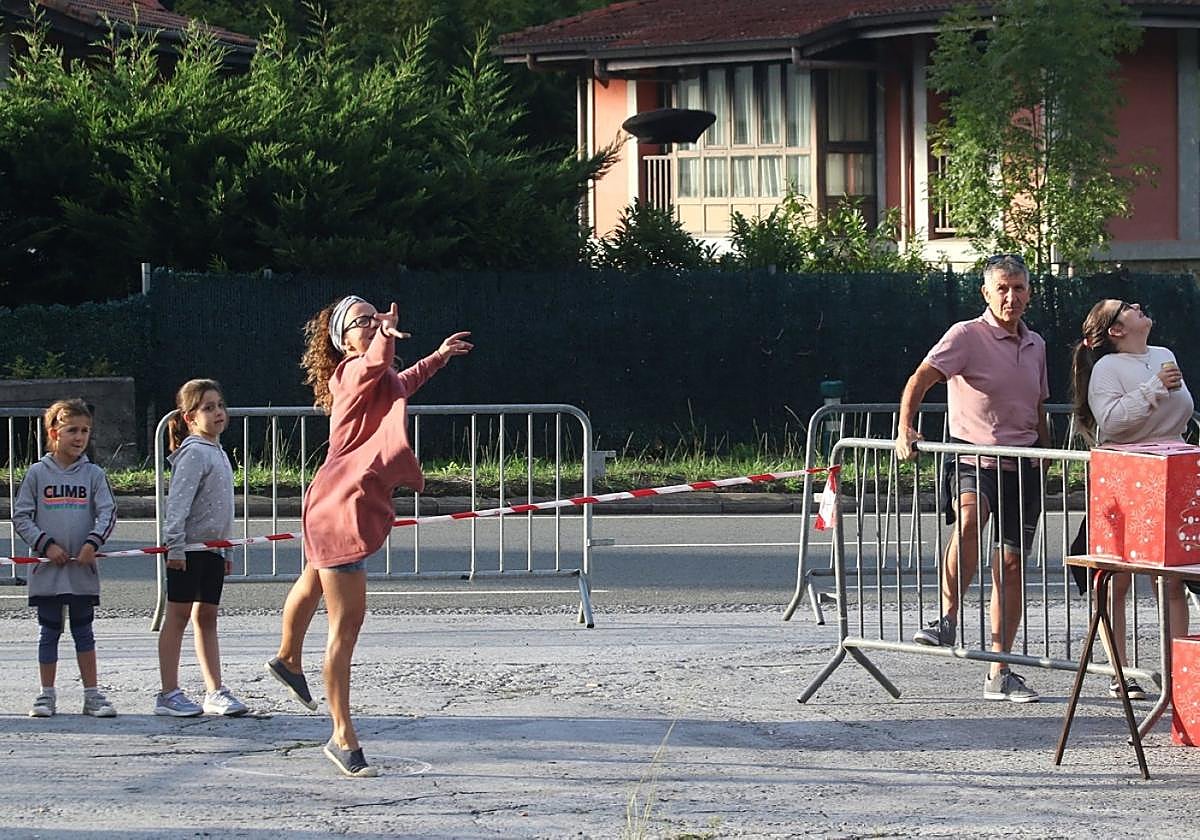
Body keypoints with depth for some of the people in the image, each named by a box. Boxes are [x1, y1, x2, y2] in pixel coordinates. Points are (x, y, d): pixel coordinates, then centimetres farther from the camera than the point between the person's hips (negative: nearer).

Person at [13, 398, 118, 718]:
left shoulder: (93, 474, 3)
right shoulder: (37, 473, 0)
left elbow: (107, 513, -2)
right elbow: (20, 516, 0)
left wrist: (92, 543, -17)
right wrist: (46, 544, -11)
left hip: (83, 569, 1)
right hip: (47, 570, 0)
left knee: (83, 631, 7)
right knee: (49, 632, 7)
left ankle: (92, 694, 11)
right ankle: (47, 695, 14)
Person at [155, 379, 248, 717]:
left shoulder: (218, 453, 15)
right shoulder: (194, 453, -13)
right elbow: (178, 502, -20)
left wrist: (226, 550, 21)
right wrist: (175, 545, -26)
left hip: (212, 547, 9)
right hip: (188, 547, -9)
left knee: (206, 618, 11)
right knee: (178, 616, -3)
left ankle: (215, 692, 13)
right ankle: (168, 694, 0)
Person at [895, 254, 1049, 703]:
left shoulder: (1036, 345, 13)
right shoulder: (967, 336, -6)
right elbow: (921, 379, -17)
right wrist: (906, 430, -31)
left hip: (1022, 465, 6)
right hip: (973, 457, -5)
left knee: (1012, 564, 5)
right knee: (969, 518, -37)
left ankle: (1000, 674, 10)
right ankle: (947, 619, -30)